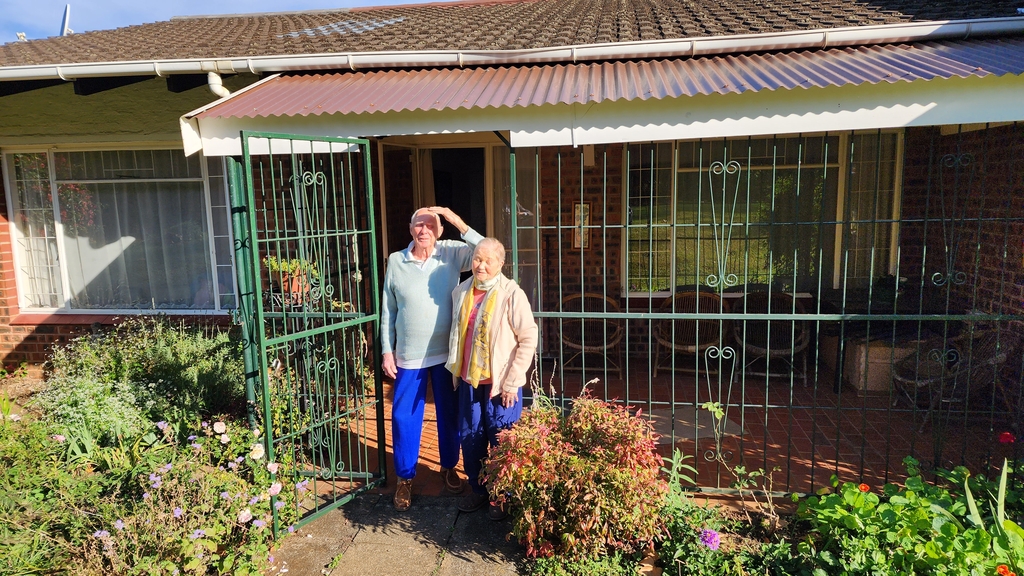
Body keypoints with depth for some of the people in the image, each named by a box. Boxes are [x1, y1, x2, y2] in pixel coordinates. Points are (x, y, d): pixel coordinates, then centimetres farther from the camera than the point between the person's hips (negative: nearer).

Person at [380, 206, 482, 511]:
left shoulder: (451, 253, -5)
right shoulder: (395, 261, -4)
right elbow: (388, 310, 1)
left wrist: (457, 221, -25)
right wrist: (387, 351, -1)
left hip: (447, 352, 0)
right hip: (409, 355, 0)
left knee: (449, 413, 15)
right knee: (405, 417, 6)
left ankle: (449, 466, 36)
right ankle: (405, 478, 24)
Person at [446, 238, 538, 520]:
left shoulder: (512, 294, -14)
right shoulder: (460, 292, 4)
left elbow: (528, 340, -13)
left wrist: (511, 383, -14)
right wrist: (456, 373, 15)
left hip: (501, 383, -5)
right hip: (469, 380, 5)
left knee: (501, 442, 5)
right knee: (470, 437, 14)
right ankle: (478, 490, 34)